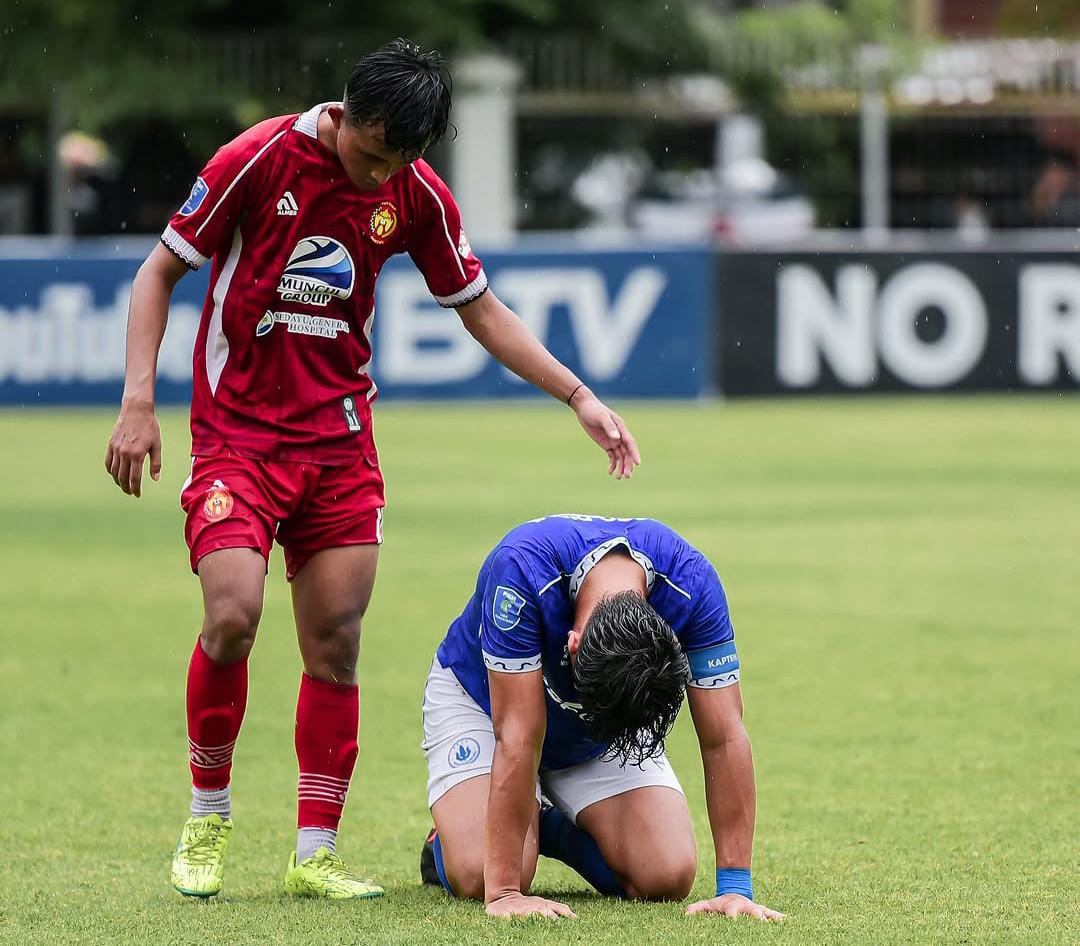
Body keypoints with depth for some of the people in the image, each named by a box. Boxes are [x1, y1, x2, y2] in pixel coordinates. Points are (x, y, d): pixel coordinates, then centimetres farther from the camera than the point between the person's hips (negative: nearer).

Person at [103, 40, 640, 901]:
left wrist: (579, 396, 4)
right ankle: (208, 820, 3)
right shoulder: (260, 160, -12)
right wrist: (139, 401, -13)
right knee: (233, 615, -18)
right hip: (237, 433, -4)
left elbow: (482, 310, 12)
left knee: (336, 643, -1)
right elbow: (159, 272, -4)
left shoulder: (416, 195, 0)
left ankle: (315, 854, 7)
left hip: (341, 441, 4)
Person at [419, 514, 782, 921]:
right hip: (483, 700, -3)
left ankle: (548, 827, 13)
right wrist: (504, 893, -42)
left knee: (668, 878, -17)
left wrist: (735, 887, -32)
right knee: (480, 875, -26)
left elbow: (724, 739, -28)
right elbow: (517, 738, -41)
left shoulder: (692, 583, -33)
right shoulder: (520, 571, -42)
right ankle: (446, 838, 11)